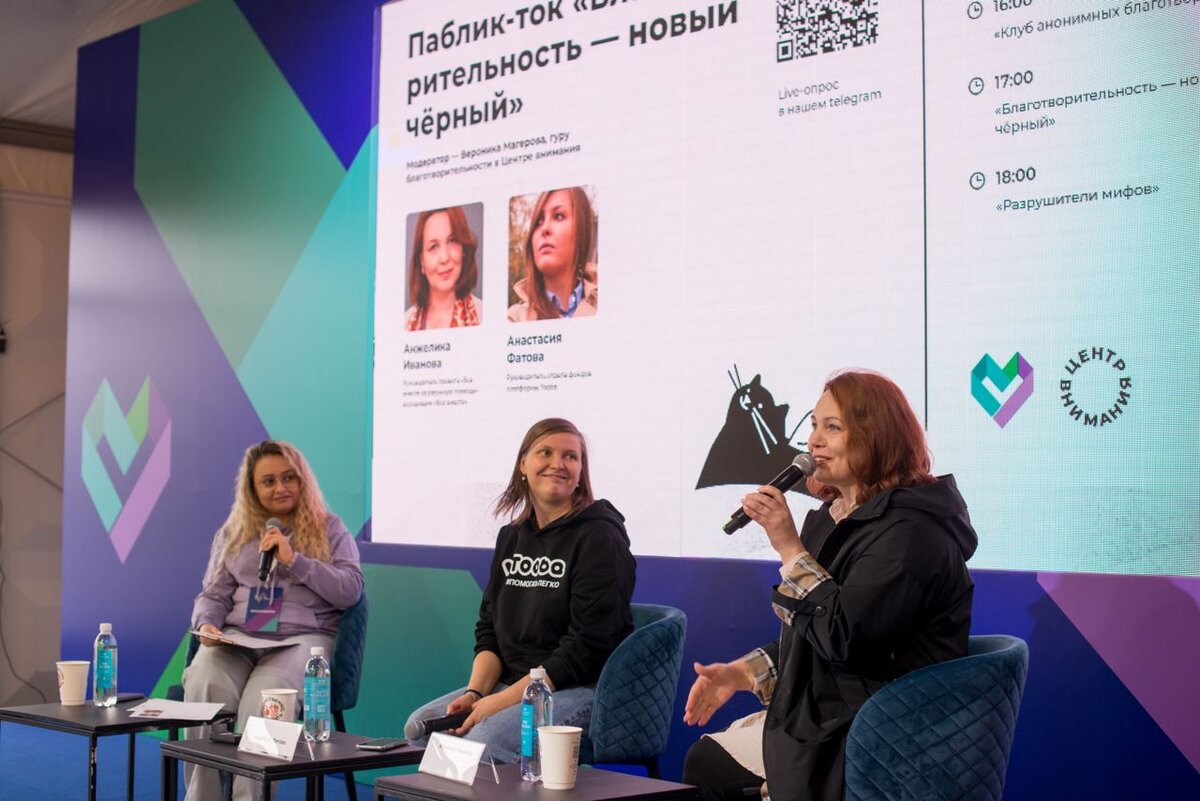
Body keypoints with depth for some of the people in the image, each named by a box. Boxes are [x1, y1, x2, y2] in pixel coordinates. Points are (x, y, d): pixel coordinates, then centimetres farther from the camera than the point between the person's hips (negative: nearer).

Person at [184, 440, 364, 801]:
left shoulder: (329, 530, 12)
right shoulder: (233, 533, 21)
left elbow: (351, 590, 0)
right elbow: (214, 594, 18)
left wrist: (294, 560, -8)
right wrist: (206, 624, -5)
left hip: (301, 639, -2)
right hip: (235, 640, 3)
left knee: (263, 702, -35)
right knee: (203, 691, -31)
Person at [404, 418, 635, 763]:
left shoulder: (599, 537, -9)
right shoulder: (511, 537, 14)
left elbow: (587, 648, -16)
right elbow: (489, 630, 14)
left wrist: (501, 702, -18)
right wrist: (474, 693, -7)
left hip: (585, 689, -7)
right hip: (512, 681, 7)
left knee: (485, 741, -29)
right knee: (420, 726, -8)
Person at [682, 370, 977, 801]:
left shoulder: (909, 528, -19)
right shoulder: (832, 516, 9)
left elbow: (845, 640, -26)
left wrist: (791, 548, -22)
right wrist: (743, 672, 5)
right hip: (824, 713, 9)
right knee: (705, 761, 6)